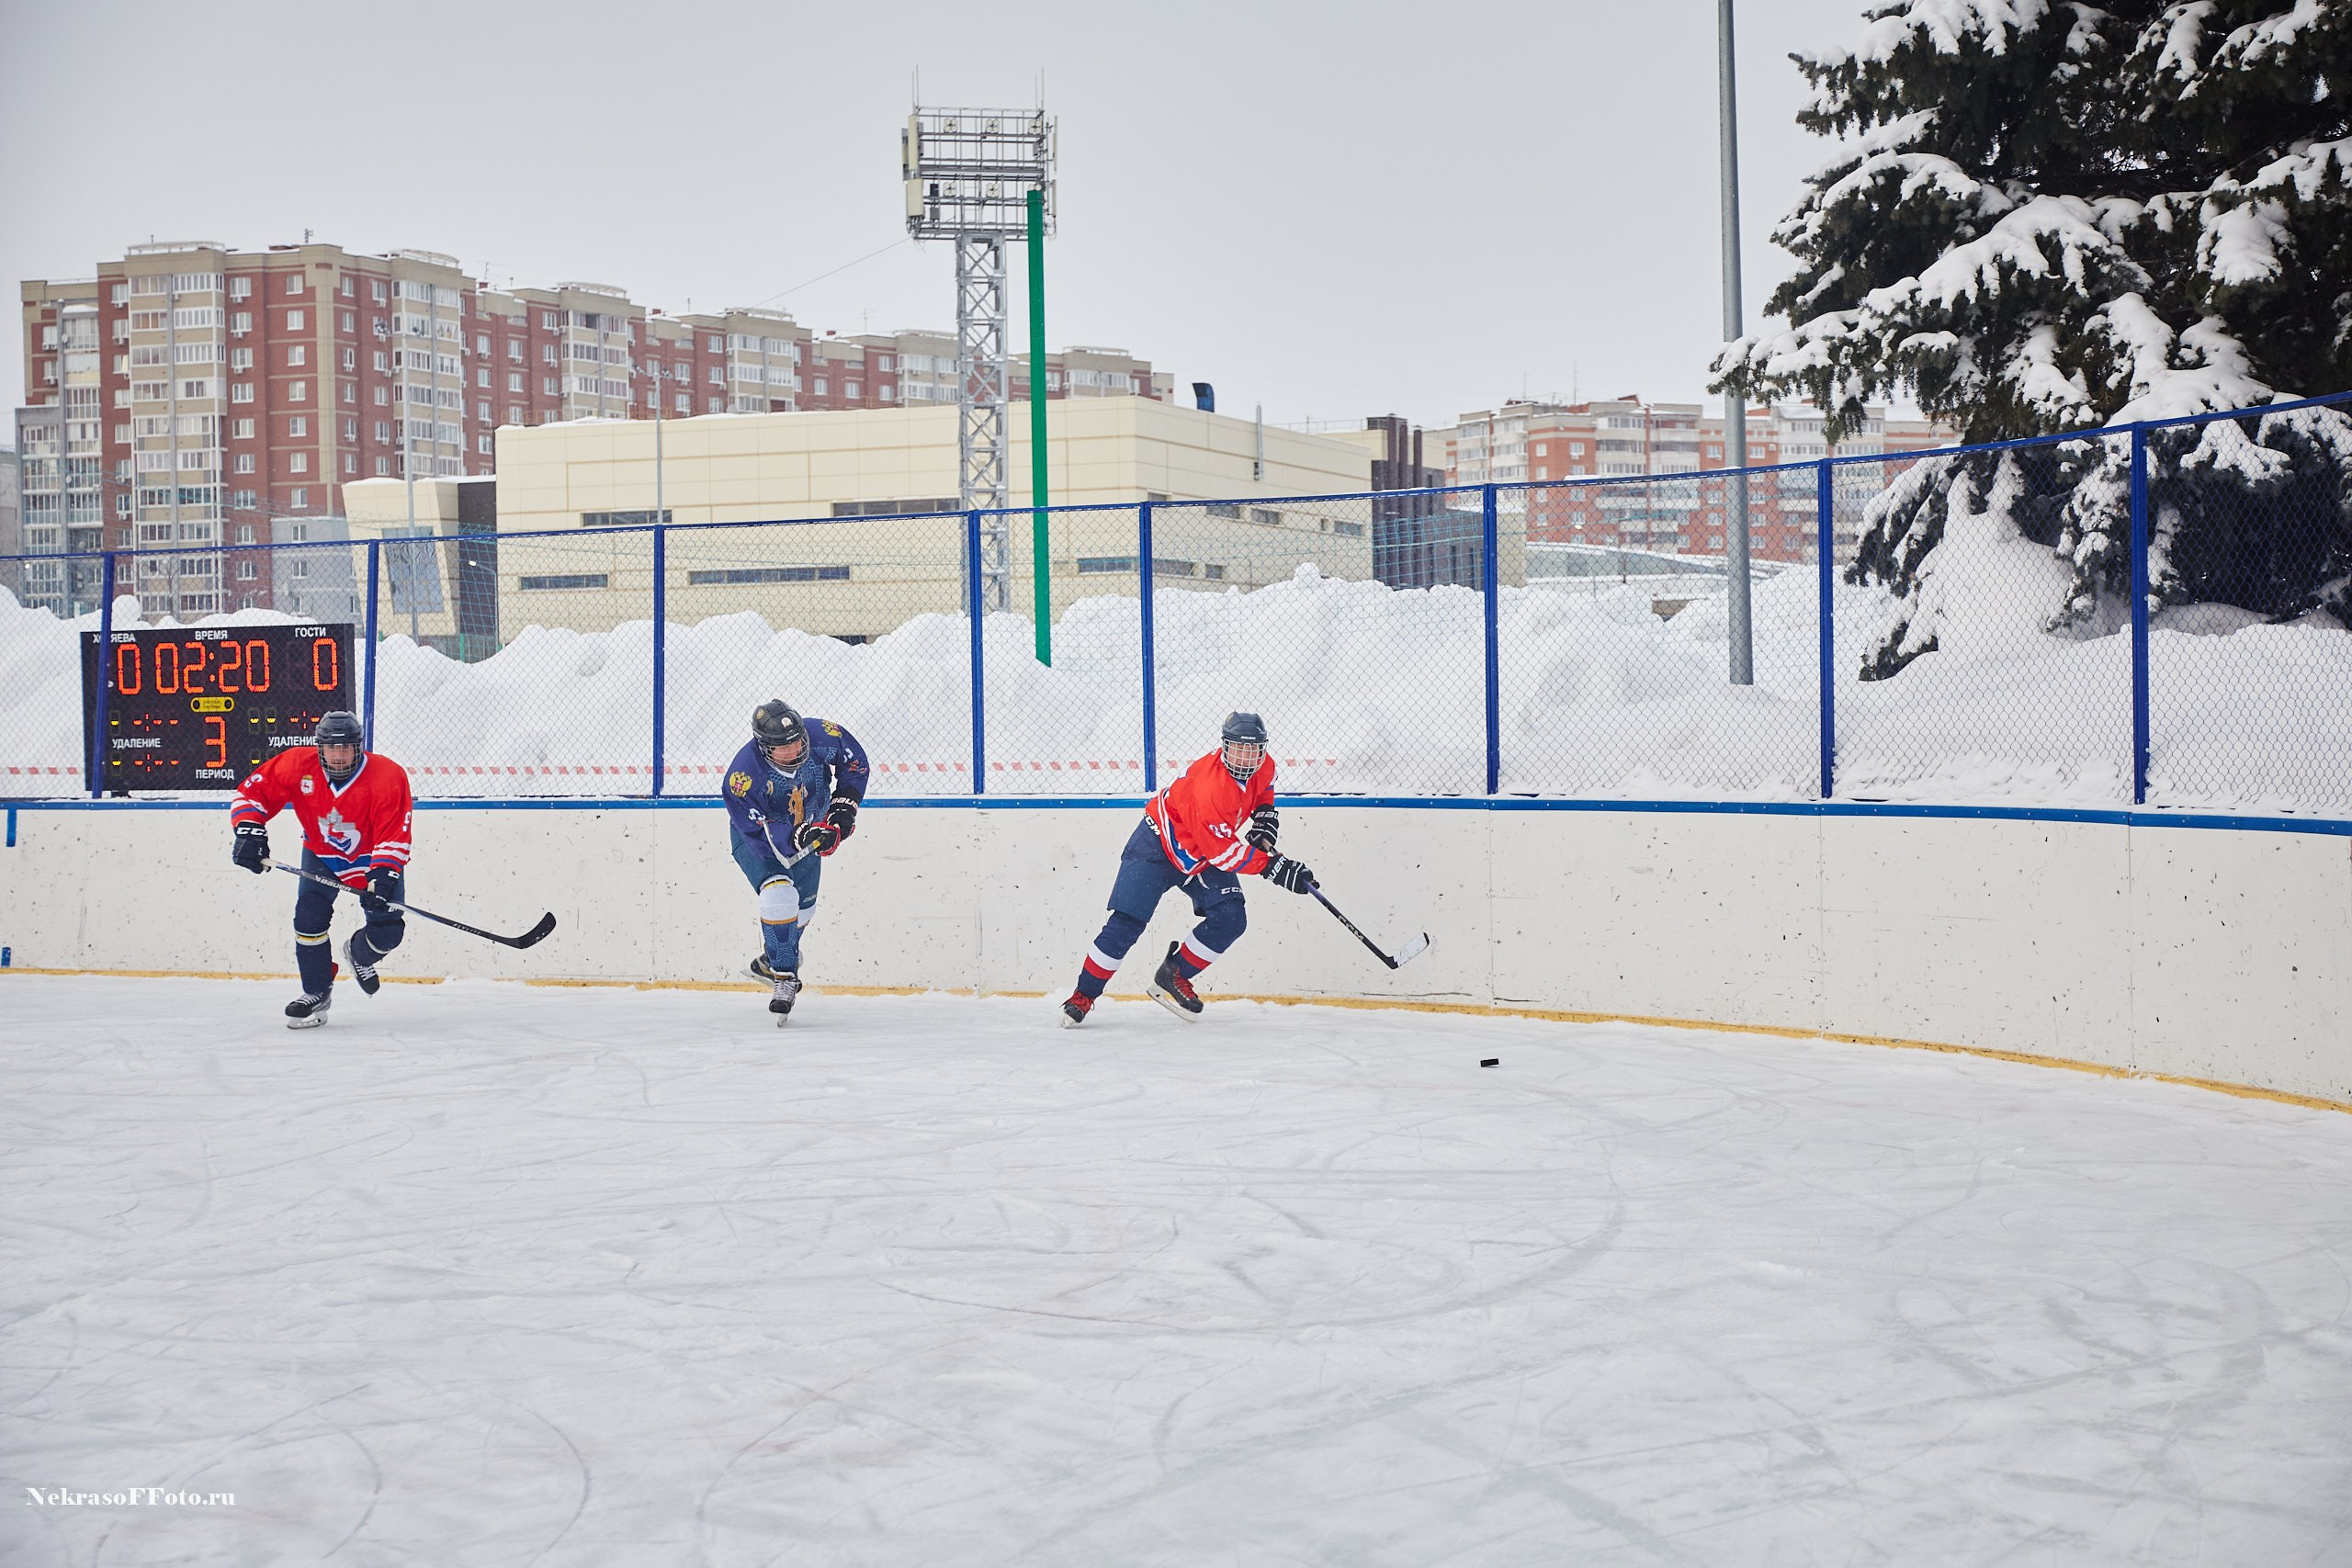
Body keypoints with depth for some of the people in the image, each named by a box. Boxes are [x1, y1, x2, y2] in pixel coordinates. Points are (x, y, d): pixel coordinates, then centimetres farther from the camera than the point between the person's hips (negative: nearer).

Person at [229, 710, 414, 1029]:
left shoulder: (388, 776, -29)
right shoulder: (297, 765, -22)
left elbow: (393, 837, -29)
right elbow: (252, 791, -12)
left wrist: (383, 879, -39)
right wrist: (248, 831, -25)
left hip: (374, 858, -2)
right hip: (321, 853, 2)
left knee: (387, 931, -11)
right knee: (310, 916, -16)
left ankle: (358, 954, 27)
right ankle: (317, 993, 3)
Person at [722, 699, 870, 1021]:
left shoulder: (821, 735, -29)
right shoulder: (743, 774, -38)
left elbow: (855, 761, -7)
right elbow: (761, 836, -36)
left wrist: (844, 806, -14)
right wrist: (800, 838, -49)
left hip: (808, 828, 5)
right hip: (758, 831, -5)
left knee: (803, 906, 16)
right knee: (779, 894, -26)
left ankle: (770, 962, 42)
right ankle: (784, 976, -12)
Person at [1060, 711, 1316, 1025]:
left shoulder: (1264, 767, -11)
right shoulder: (1210, 786, -36)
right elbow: (1222, 851, -34)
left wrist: (1265, 816, -3)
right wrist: (1272, 866, -35)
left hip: (1202, 858, 7)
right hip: (1158, 846, -7)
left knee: (1231, 918, -11)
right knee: (1126, 924, -12)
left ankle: (1172, 976, 6)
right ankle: (1084, 995, 2)